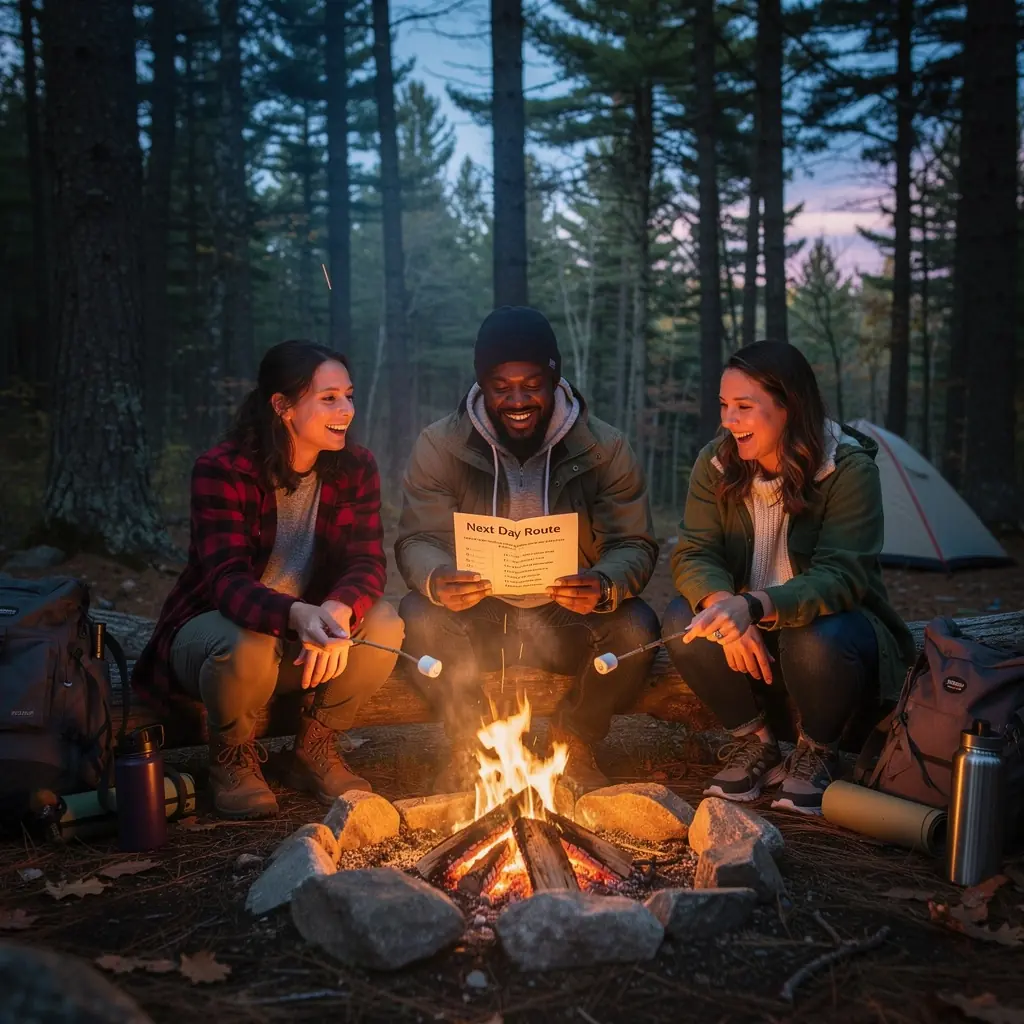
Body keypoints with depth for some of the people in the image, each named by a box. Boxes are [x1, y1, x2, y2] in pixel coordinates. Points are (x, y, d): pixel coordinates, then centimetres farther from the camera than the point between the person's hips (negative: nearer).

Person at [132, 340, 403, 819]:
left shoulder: (355, 468, -7)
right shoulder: (221, 471, -21)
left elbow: (368, 562, -16)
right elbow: (227, 582, -31)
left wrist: (339, 610, -41)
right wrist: (296, 614, -53)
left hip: (311, 629, 4)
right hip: (215, 624, -4)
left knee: (383, 623, -25)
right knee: (248, 647, -38)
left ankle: (315, 748, 0)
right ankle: (232, 756, -3)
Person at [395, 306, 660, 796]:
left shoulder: (604, 448, -5)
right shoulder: (439, 445, -5)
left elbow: (635, 545, -7)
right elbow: (417, 540, -6)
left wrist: (606, 586, -32)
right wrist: (436, 580, -33)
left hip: (568, 622, 0)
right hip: (474, 621, 0)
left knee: (636, 626, -27)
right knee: (417, 617, -30)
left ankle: (573, 747, 2)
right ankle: (471, 746, -2)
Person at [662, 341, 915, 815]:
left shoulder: (850, 469, -20)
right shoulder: (716, 463, -8)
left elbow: (839, 577, -29)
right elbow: (694, 554, -14)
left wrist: (754, 606, -47)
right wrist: (722, 605, -38)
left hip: (831, 623, -3)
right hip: (747, 635, 4)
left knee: (817, 640, -38)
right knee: (683, 620, -26)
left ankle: (817, 753, -3)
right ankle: (755, 742, -2)